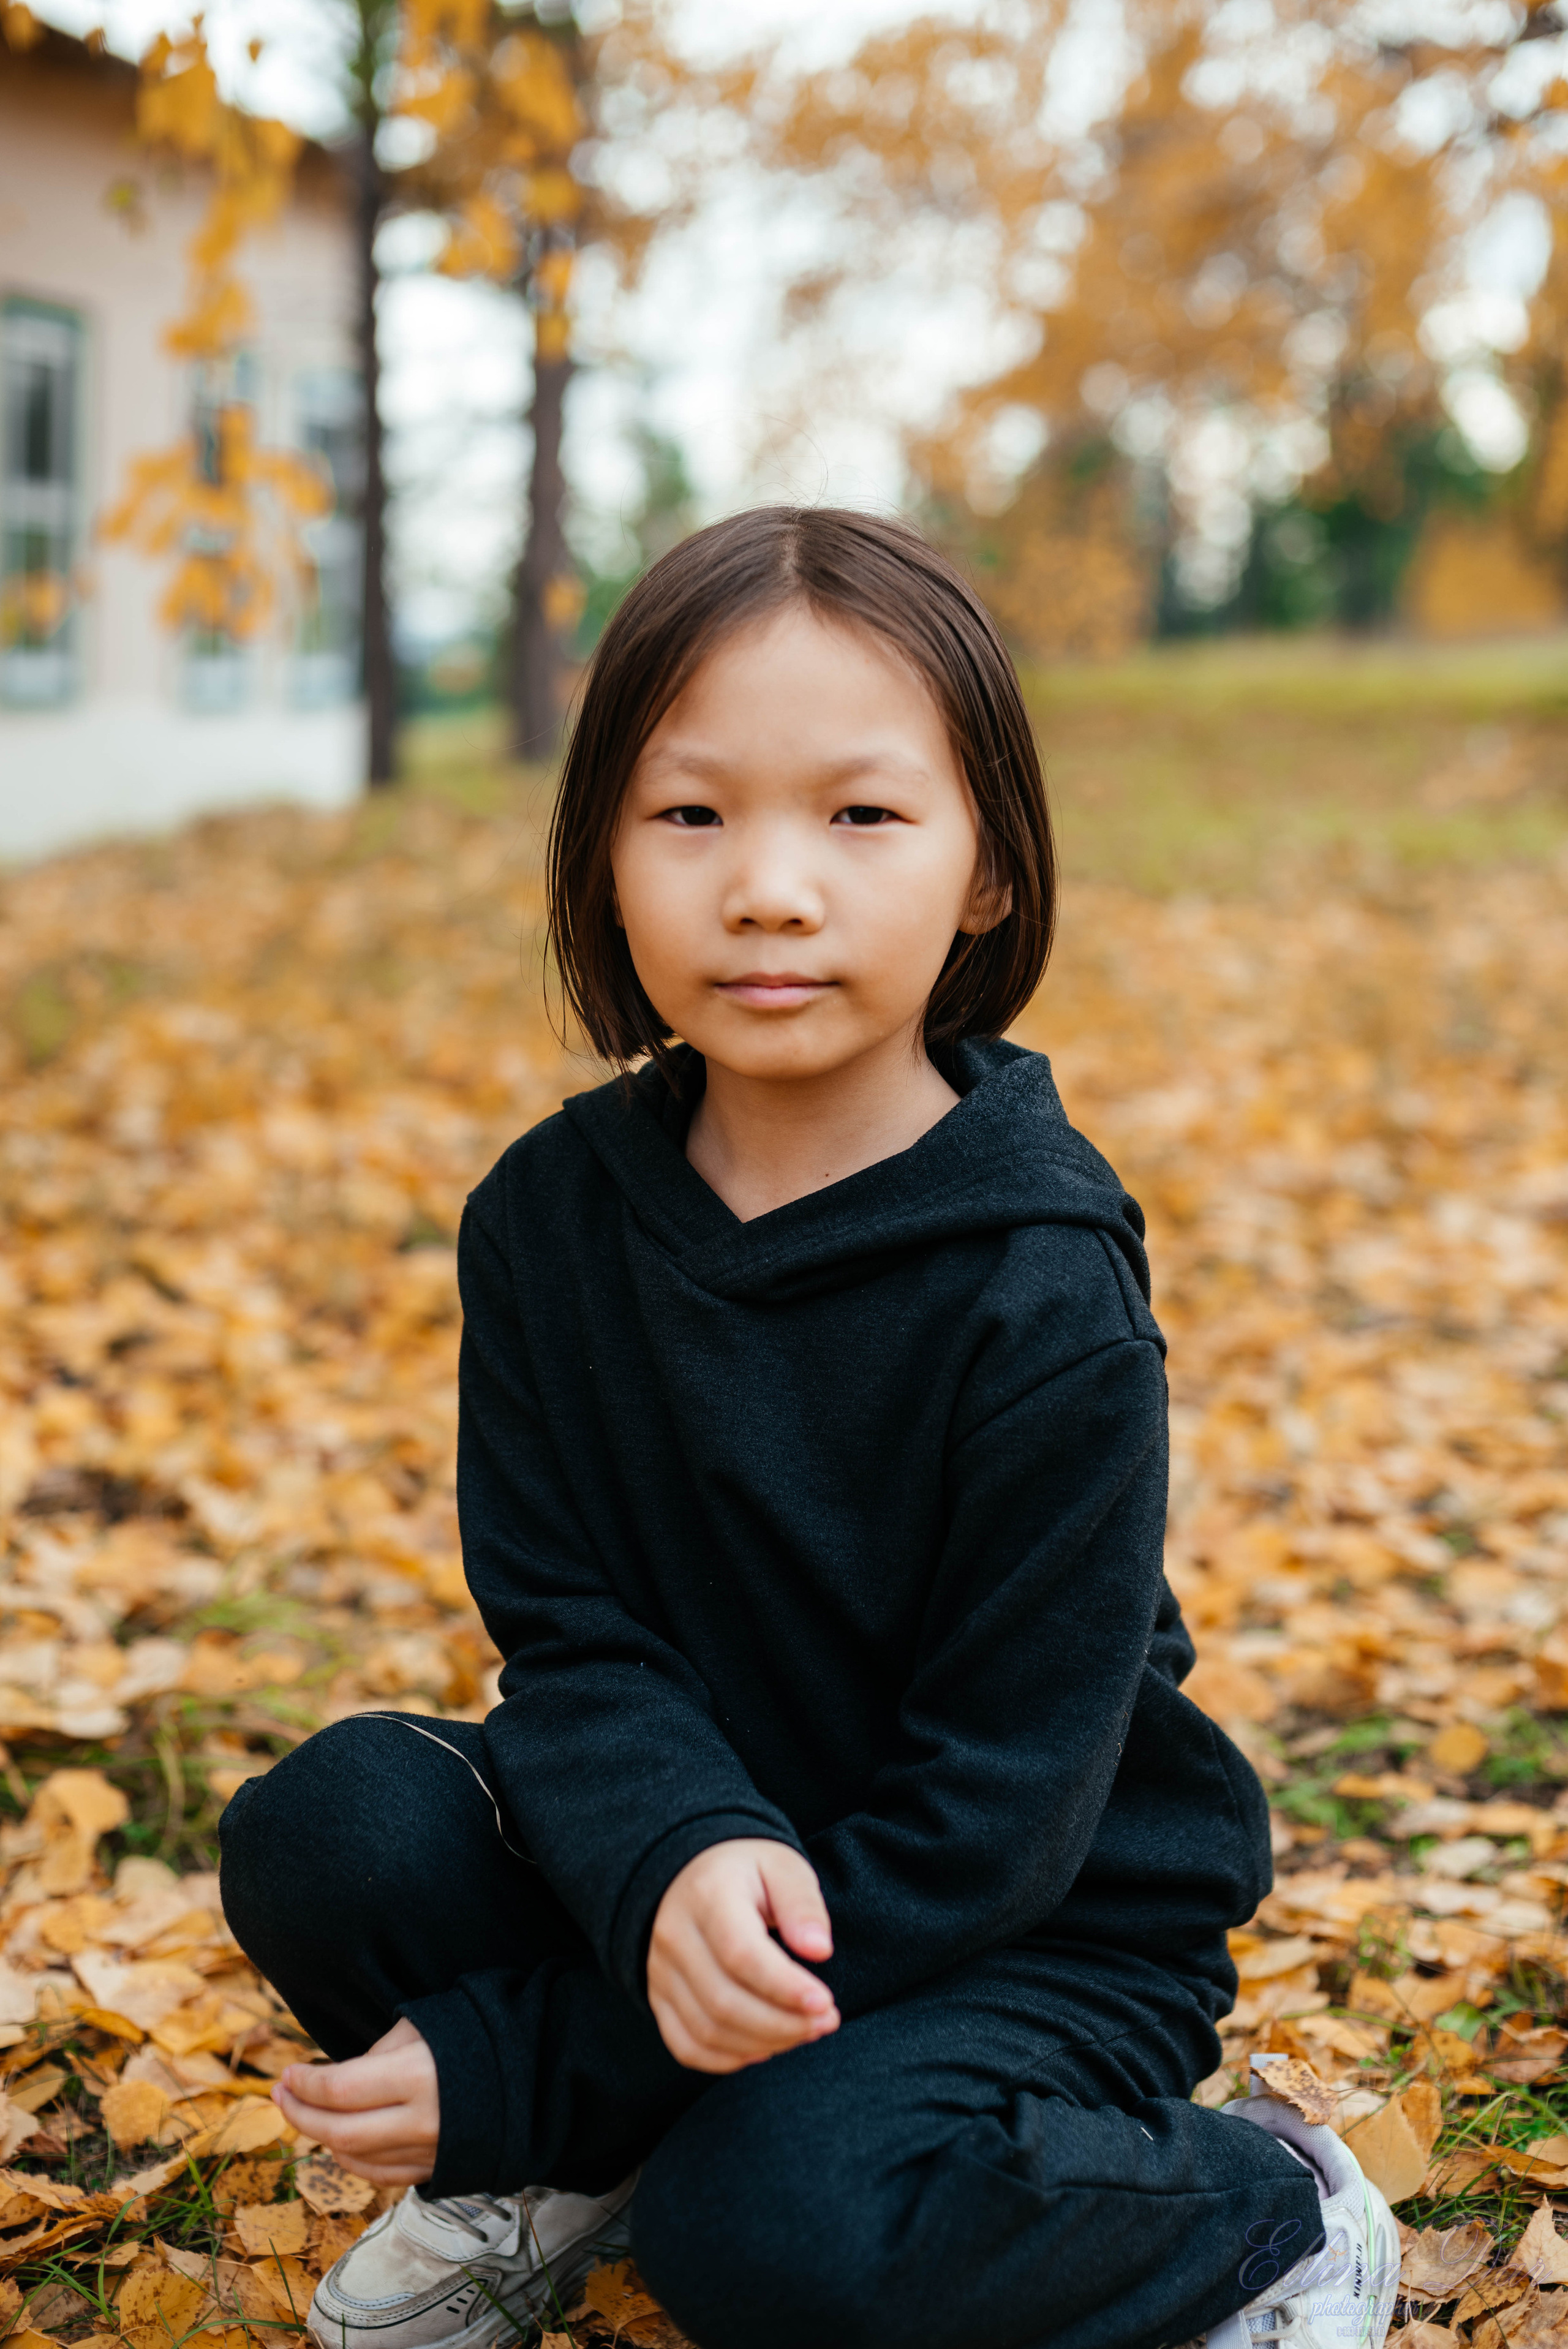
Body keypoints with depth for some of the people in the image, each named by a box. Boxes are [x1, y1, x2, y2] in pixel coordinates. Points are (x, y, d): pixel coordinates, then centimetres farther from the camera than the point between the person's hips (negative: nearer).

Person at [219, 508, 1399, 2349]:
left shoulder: (1042, 1300, -23)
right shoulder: (547, 1218, -7)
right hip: (693, 1837, 5)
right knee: (329, 1832, -20)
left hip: (1051, 1932, -4)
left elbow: (988, 1818, -21)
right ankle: (571, 2172, 8)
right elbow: (568, 1636, -8)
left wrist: (524, 2062, -22)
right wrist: (672, 1855, -34)